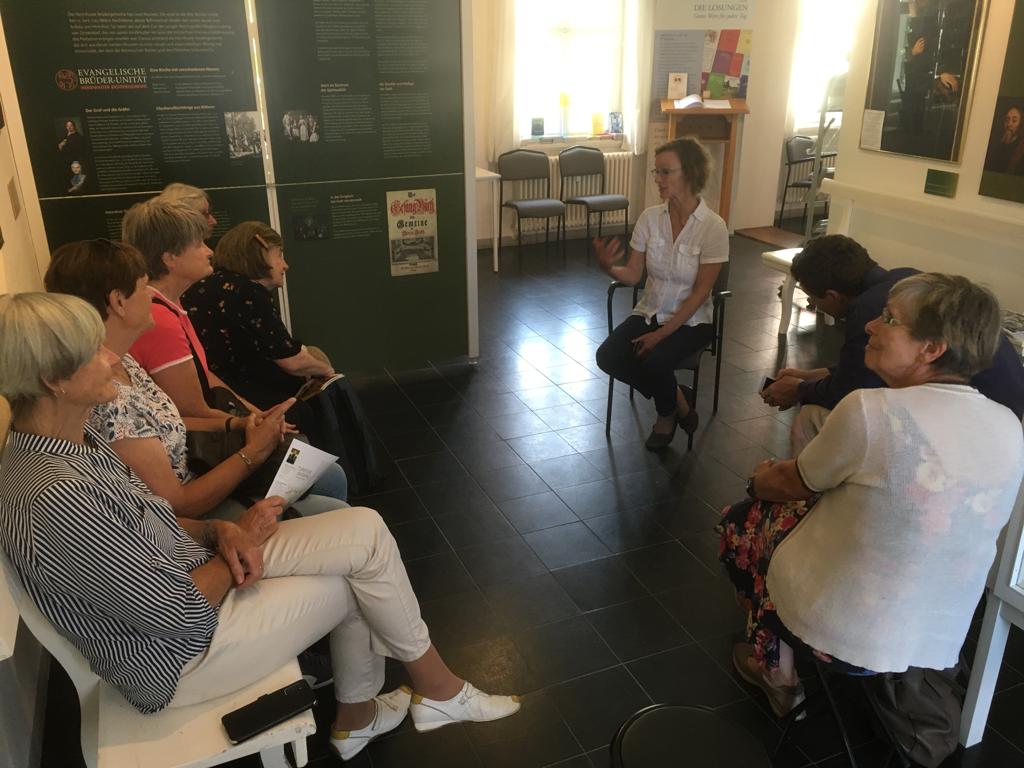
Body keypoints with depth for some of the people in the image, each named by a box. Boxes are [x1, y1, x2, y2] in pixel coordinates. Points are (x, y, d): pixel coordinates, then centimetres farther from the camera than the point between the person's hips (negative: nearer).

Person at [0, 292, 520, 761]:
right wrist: (244, 537, -10)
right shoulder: (54, 499, -32)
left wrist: (221, 533, -8)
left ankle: (356, 717, 18)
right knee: (363, 554, -7)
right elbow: (182, 614, -26)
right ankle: (440, 691, 20)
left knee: (365, 531, -1)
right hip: (179, 654, -8)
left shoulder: (78, 441, -2)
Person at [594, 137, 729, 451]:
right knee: (607, 356, -21)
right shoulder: (649, 217, -4)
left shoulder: (713, 227, -16)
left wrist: (662, 333, -19)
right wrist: (608, 266, -26)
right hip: (648, 313, 5)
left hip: (690, 321, -4)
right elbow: (634, 275, -3)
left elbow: (701, 292, -15)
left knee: (654, 361, -32)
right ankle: (677, 398, 2)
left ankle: (667, 412, 4)